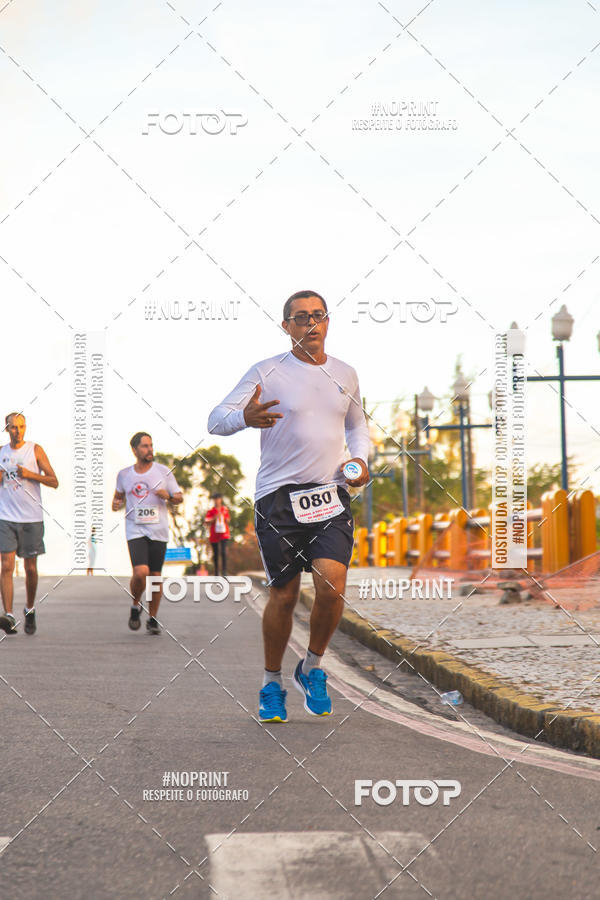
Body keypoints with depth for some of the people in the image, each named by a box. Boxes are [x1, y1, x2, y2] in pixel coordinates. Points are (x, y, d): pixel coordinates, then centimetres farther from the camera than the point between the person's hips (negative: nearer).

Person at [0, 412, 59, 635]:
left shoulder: (35, 450, 0)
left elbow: (54, 482, -2)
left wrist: (30, 474, -17)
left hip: (31, 518, -1)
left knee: (30, 567, 6)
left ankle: (30, 610, 27)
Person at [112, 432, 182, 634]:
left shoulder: (163, 472, 2)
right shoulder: (124, 474, 6)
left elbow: (179, 497, 7)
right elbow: (119, 494, 24)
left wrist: (168, 496, -14)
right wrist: (116, 504, 1)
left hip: (158, 532, 1)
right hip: (135, 531, -1)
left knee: (155, 576, 2)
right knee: (141, 572, -19)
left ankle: (152, 619, 19)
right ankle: (135, 605, 10)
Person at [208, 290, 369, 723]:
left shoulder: (346, 374, 13)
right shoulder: (267, 373, -2)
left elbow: (357, 426, 30)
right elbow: (216, 419, -8)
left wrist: (360, 459, 9)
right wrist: (245, 418, -31)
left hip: (331, 494, 3)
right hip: (278, 496, -2)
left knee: (332, 586, -14)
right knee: (284, 595, 2)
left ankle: (312, 668, 11)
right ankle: (272, 683, 23)